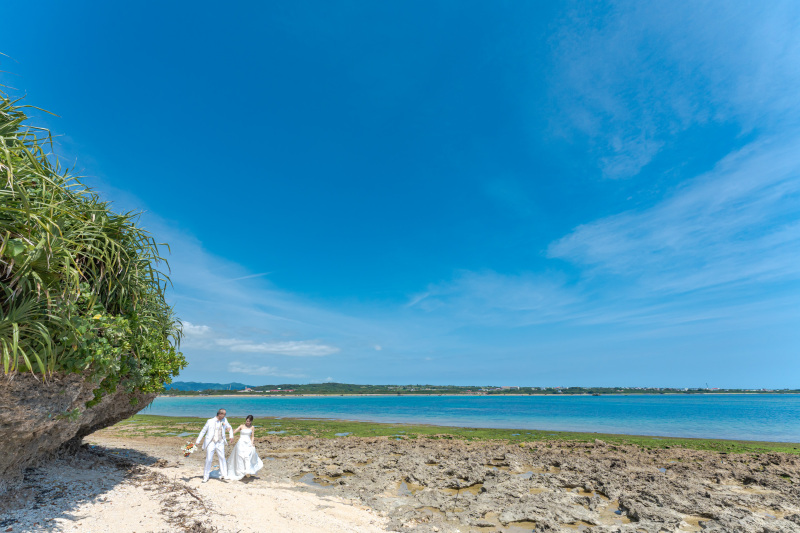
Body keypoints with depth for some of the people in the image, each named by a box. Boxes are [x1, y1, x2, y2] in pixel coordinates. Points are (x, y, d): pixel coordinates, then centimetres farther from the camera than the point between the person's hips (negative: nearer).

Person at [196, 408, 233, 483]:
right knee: (209, 460, 0)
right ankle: (205, 477, 16)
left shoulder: (224, 420, 2)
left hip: (220, 443, 2)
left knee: (222, 458, 2)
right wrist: (197, 442, -2)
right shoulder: (210, 421, -5)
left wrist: (231, 436, -1)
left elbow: (230, 428, 13)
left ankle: (223, 474, 12)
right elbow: (203, 431, 1)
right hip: (211, 443, -2)